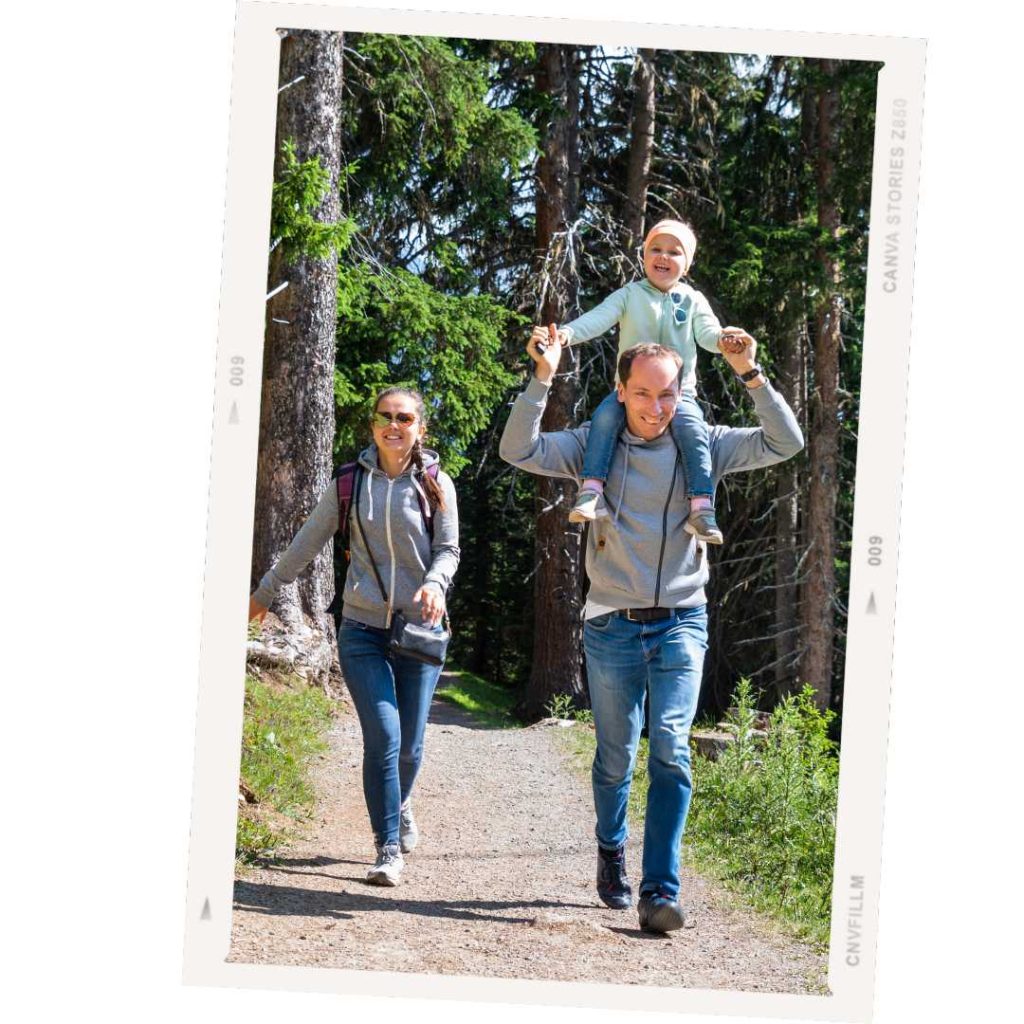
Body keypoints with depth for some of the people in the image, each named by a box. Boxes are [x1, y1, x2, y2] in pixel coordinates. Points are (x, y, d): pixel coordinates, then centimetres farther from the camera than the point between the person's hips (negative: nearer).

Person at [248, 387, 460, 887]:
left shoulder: (436, 485, 2)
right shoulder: (351, 483, 3)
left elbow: (448, 549, 7)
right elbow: (306, 543, 13)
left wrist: (435, 583, -16)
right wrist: (264, 592, 21)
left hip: (418, 630, 1)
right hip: (362, 630, -1)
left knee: (409, 744, 5)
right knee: (384, 737, -14)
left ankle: (400, 807, 38)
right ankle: (388, 848, -4)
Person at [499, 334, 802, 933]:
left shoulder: (704, 446, 2)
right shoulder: (594, 446, 1)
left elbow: (786, 442, -6)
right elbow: (518, 451, -10)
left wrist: (751, 376, -17)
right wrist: (543, 378, -20)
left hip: (681, 624, 0)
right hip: (612, 628, 1)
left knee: (672, 751, -14)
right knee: (615, 758, 10)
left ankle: (661, 891, -17)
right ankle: (612, 852, 37)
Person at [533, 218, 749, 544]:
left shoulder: (692, 301, 10)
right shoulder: (629, 295, 7)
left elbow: (706, 332, -4)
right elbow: (597, 318, -7)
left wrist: (723, 338, -30)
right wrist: (566, 333, -27)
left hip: (679, 391, 0)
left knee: (691, 427, -30)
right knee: (605, 415, -30)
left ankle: (702, 506, -31)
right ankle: (591, 491, -29)